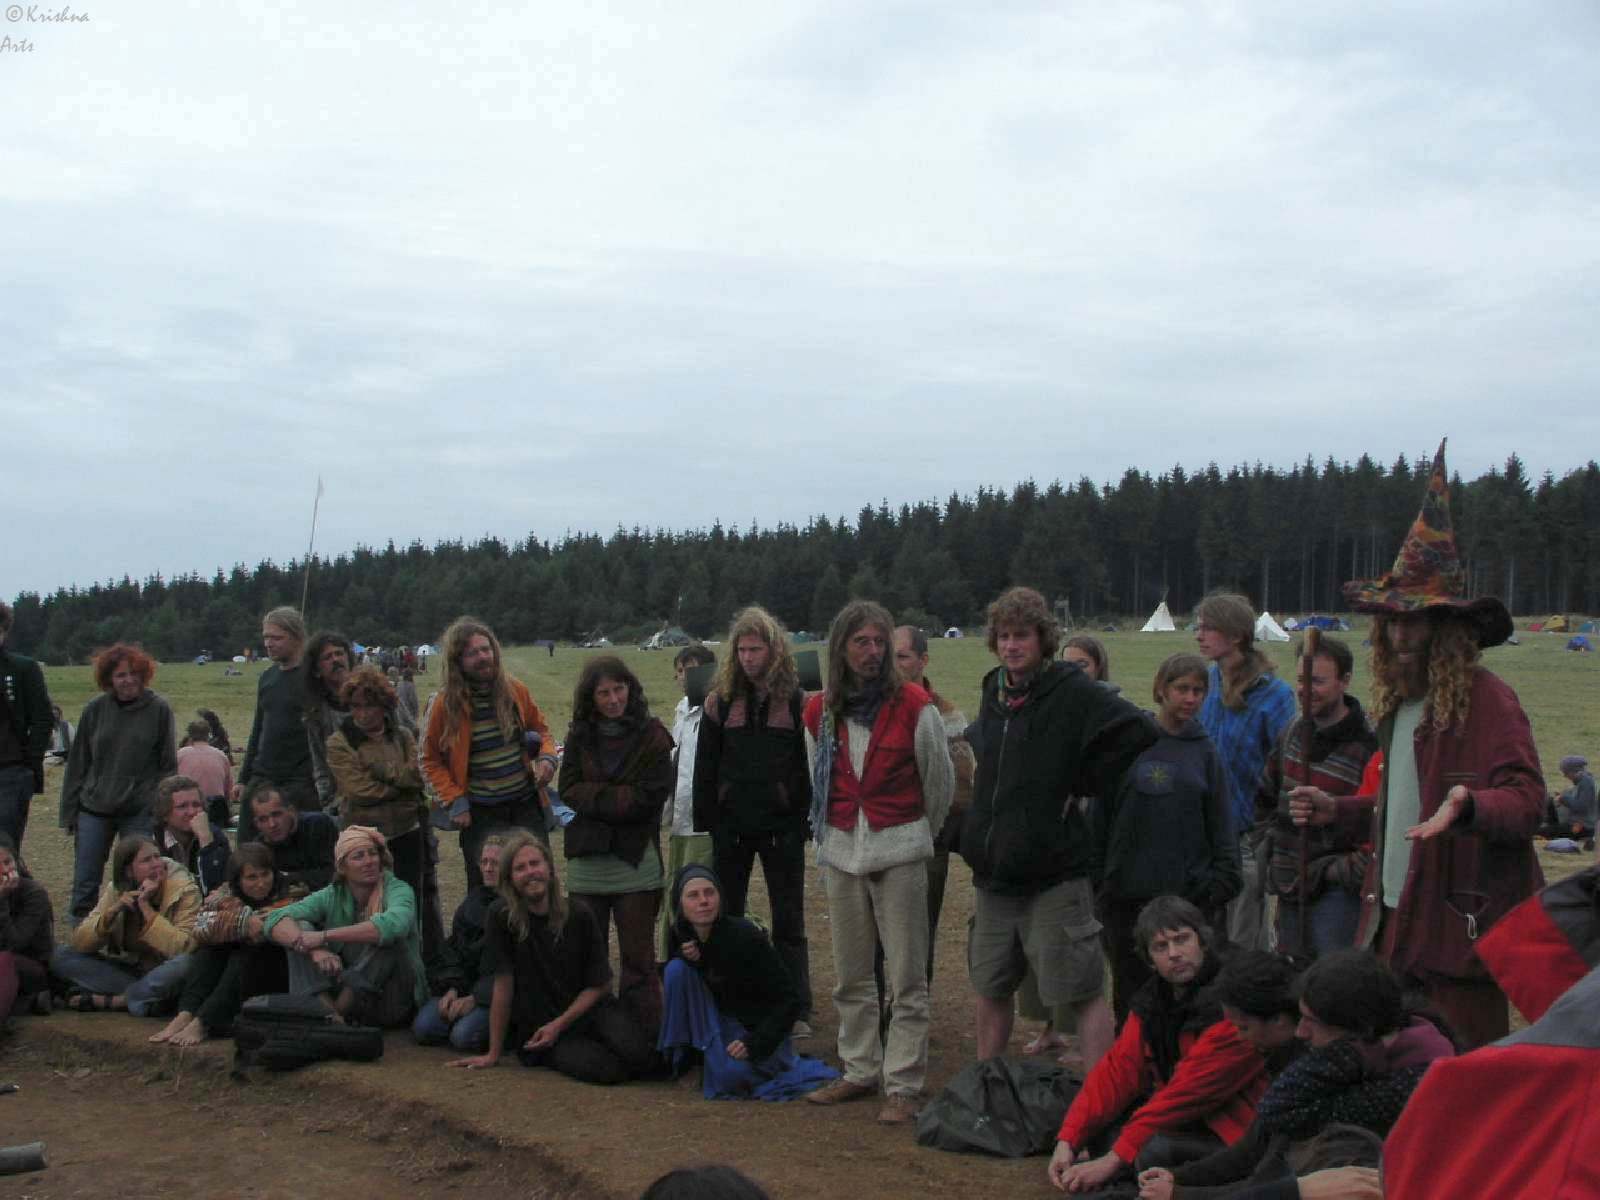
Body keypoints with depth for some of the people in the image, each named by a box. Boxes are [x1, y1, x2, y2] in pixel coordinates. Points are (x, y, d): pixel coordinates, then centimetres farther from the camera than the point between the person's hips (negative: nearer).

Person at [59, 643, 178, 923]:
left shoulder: (158, 709, -4)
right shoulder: (95, 709, 1)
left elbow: (168, 764, 0)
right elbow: (77, 763, 6)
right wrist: (69, 811, 5)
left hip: (141, 812, -2)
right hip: (94, 808, 2)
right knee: (85, 882, 5)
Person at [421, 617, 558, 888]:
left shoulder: (516, 691, -2)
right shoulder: (446, 704, -10)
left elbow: (541, 730, 14)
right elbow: (431, 761, 0)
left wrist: (547, 757, -7)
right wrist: (454, 800, -10)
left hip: (526, 806, 2)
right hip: (480, 815, -2)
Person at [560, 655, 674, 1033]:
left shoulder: (651, 735, -3)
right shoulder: (579, 735, 8)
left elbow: (651, 796, -11)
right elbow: (568, 789, -1)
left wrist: (595, 797, -9)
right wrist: (620, 797, -12)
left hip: (635, 859, -3)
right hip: (587, 858, 3)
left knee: (638, 958, 3)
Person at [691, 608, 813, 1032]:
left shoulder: (797, 702, -2)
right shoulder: (721, 701, 3)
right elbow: (704, 769, 5)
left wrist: (806, 821, -8)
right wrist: (705, 824, 0)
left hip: (782, 826, -2)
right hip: (731, 827, 2)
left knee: (789, 922, 4)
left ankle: (797, 1011, 10)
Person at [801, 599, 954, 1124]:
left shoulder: (913, 705, -7)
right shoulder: (819, 712, 5)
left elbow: (940, 780, 4)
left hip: (899, 850, -4)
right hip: (841, 852, 4)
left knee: (906, 978, -2)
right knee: (851, 977, 11)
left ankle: (904, 1086, 4)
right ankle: (860, 1071, 23)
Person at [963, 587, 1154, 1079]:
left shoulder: (1075, 692, -11)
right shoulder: (994, 693, 10)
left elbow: (1140, 732, -19)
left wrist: (1082, 785, -12)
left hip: (1056, 876, -7)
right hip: (993, 873, 7)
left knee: (1083, 994, -2)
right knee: (991, 990, 18)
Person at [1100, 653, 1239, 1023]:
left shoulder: (1204, 752, 7)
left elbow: (1221, 826, 8)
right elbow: (1101, 812, 2)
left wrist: (1222, 884, -1)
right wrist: (1098, 877, -2)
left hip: (1191, 895, 1)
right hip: (1129, 892, -1)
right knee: (1131, 991, 6)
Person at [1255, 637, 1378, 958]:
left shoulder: (1368, 746, -15)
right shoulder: (1292, 732, 8)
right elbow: (1266, 796, 23)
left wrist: (1345, 872, -16)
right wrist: (1270, 843, 14)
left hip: (1335, 892, -7)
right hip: (1289, 886, 7)